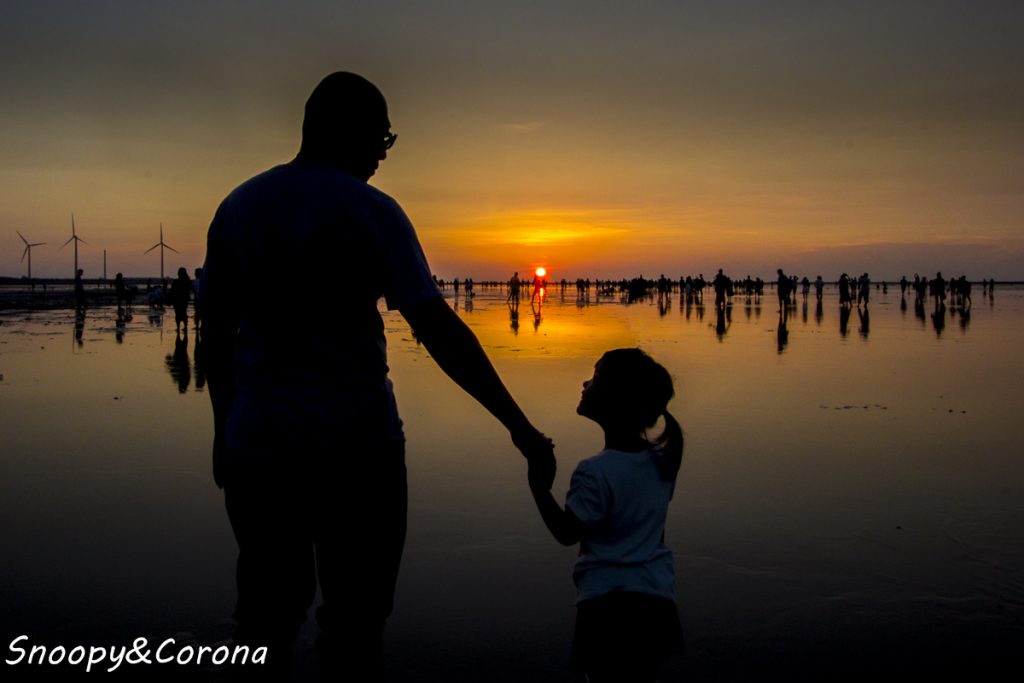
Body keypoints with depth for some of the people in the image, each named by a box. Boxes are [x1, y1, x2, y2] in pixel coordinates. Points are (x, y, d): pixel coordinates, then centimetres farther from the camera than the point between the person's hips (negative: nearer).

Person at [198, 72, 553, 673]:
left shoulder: (237, 207, 7)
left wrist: (225, 430, 21)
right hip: (356, 448, -4)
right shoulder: (368, 210, -7)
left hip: (257, 446, 5)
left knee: (266, 614, 16)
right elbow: (439, 330, -14)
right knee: (354, 622, 8)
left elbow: (216, 331, 11)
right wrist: (519, 426, -11)